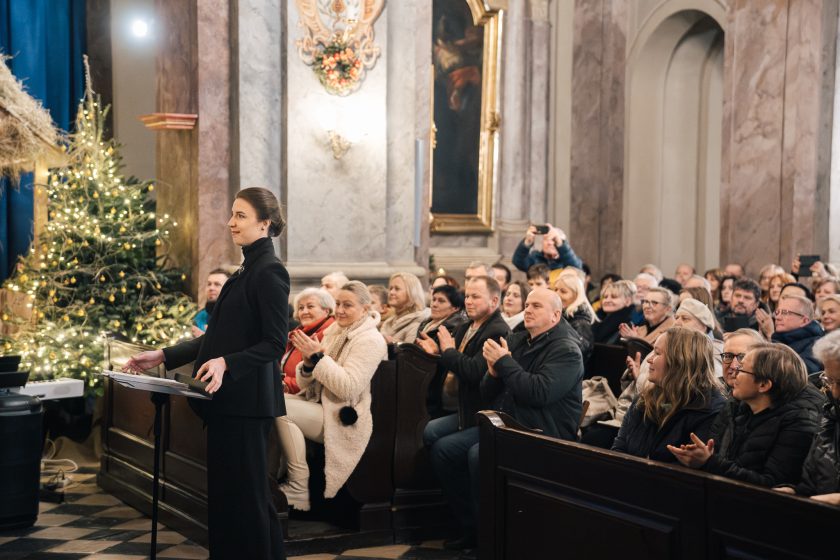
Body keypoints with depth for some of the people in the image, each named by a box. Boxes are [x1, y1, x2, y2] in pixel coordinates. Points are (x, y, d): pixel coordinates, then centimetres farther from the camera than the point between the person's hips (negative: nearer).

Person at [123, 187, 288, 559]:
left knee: (243, 493, -4)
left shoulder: (269, 272, -12)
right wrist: (163, 356, 15)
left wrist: (227, 363, -30)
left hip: (246, 400, -10)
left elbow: (275, 344, -18)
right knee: (223, 490, 14)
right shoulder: (246, 270, 16)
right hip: (226, 400, 10)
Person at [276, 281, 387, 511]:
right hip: (319, 404, 8)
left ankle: (298, 490, -18)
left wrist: (318, 356, -21)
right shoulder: (333, 332, 13)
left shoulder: (370, 340, -9)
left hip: (344, 418, -8)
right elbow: (306, 384, 13)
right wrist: (308, 362, -9)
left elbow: (348, 388, -22)